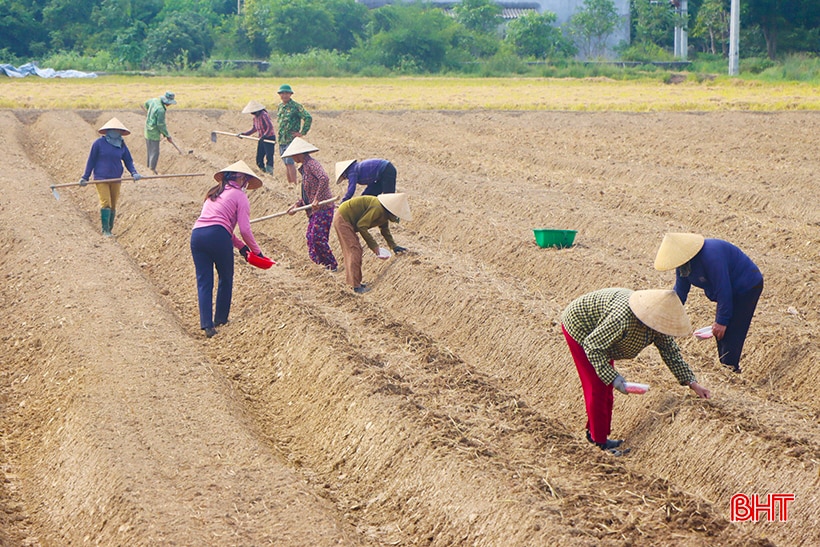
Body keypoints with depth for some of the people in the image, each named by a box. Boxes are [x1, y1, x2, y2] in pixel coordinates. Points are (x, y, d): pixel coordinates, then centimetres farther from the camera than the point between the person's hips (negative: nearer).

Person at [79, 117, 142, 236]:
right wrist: (85, 177, 1)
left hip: (116, 179, 4)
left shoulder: (121, 145, 7)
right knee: (105, 202, -14)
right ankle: (105, 230, -12)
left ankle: (110, 230, 18)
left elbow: (128, 160, 12)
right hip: (101, 179, -4)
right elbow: (91, 160, 1)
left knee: (113, 205, 8)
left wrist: (134, 172, -7)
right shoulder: (99, 143, -5)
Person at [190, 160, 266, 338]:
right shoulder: (239, 195, 8)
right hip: (217, 236, -5)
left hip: (197, 235, 5)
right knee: (226, 279, 15)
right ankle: (220, 319, 22)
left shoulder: (213, 194, 28)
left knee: (204, 282, 4)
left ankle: (206, 324, -7)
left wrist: (241, 246, 31)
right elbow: (245, 230, 1)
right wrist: (256, 251, 13)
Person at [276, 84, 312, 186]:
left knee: (290, 162, -14)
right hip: (281, 139, 7)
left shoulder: (295, 106, -10)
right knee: (286, 163, 10)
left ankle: (294, 184, -12)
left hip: (291, 139, -7)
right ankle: (289, 182, 16)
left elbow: (308, 118, -15)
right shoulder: (279, 106, 13)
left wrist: (302, 132, -13)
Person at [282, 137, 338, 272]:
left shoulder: (312, 164, -13)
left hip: (323, 208, -10)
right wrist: (297, 205, 16)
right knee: (310, 237, 10)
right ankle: (319, 262, 18)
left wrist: (317, 200, -29)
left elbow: (324, 179, -30)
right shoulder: (304, 167, 18)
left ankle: (331, 266, -1)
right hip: (314, 210, 10)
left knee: (318, 237, -10)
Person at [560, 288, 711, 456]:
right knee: (597, 386, -7)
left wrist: (692, 383, -10)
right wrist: (612, 378, -34)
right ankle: (600, 441, 3)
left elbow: (671, 352, -6)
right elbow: (592, 346, -33)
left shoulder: (657, 321, -18)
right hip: (578, 327, -8)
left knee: (606, 387, 11)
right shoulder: (623, 318, -43)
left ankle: (594, 432, 24)